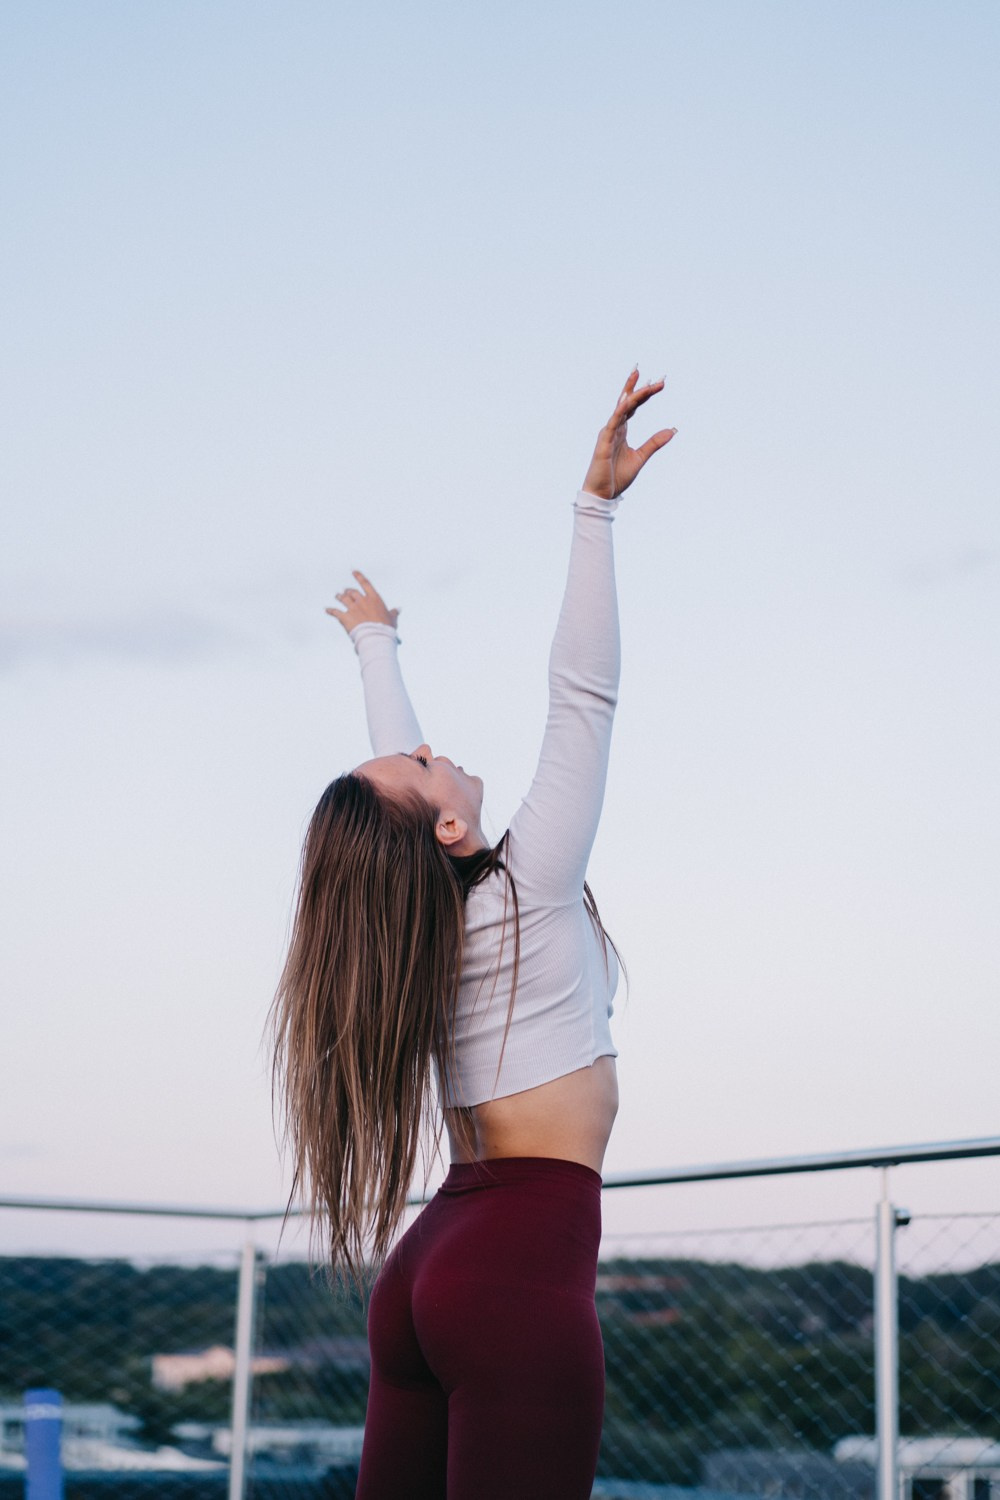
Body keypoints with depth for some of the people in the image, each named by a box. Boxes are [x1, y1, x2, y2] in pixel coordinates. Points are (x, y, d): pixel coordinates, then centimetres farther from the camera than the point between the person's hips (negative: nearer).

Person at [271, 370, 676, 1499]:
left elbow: (398, 759, 26)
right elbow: (583, 694, -12)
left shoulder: (414, 919, 9)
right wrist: (595, 507, -11)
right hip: (522, 1274, -9)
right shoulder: (523, 891, -9)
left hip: (427, 1273, 9)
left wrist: (376, 643, 43)